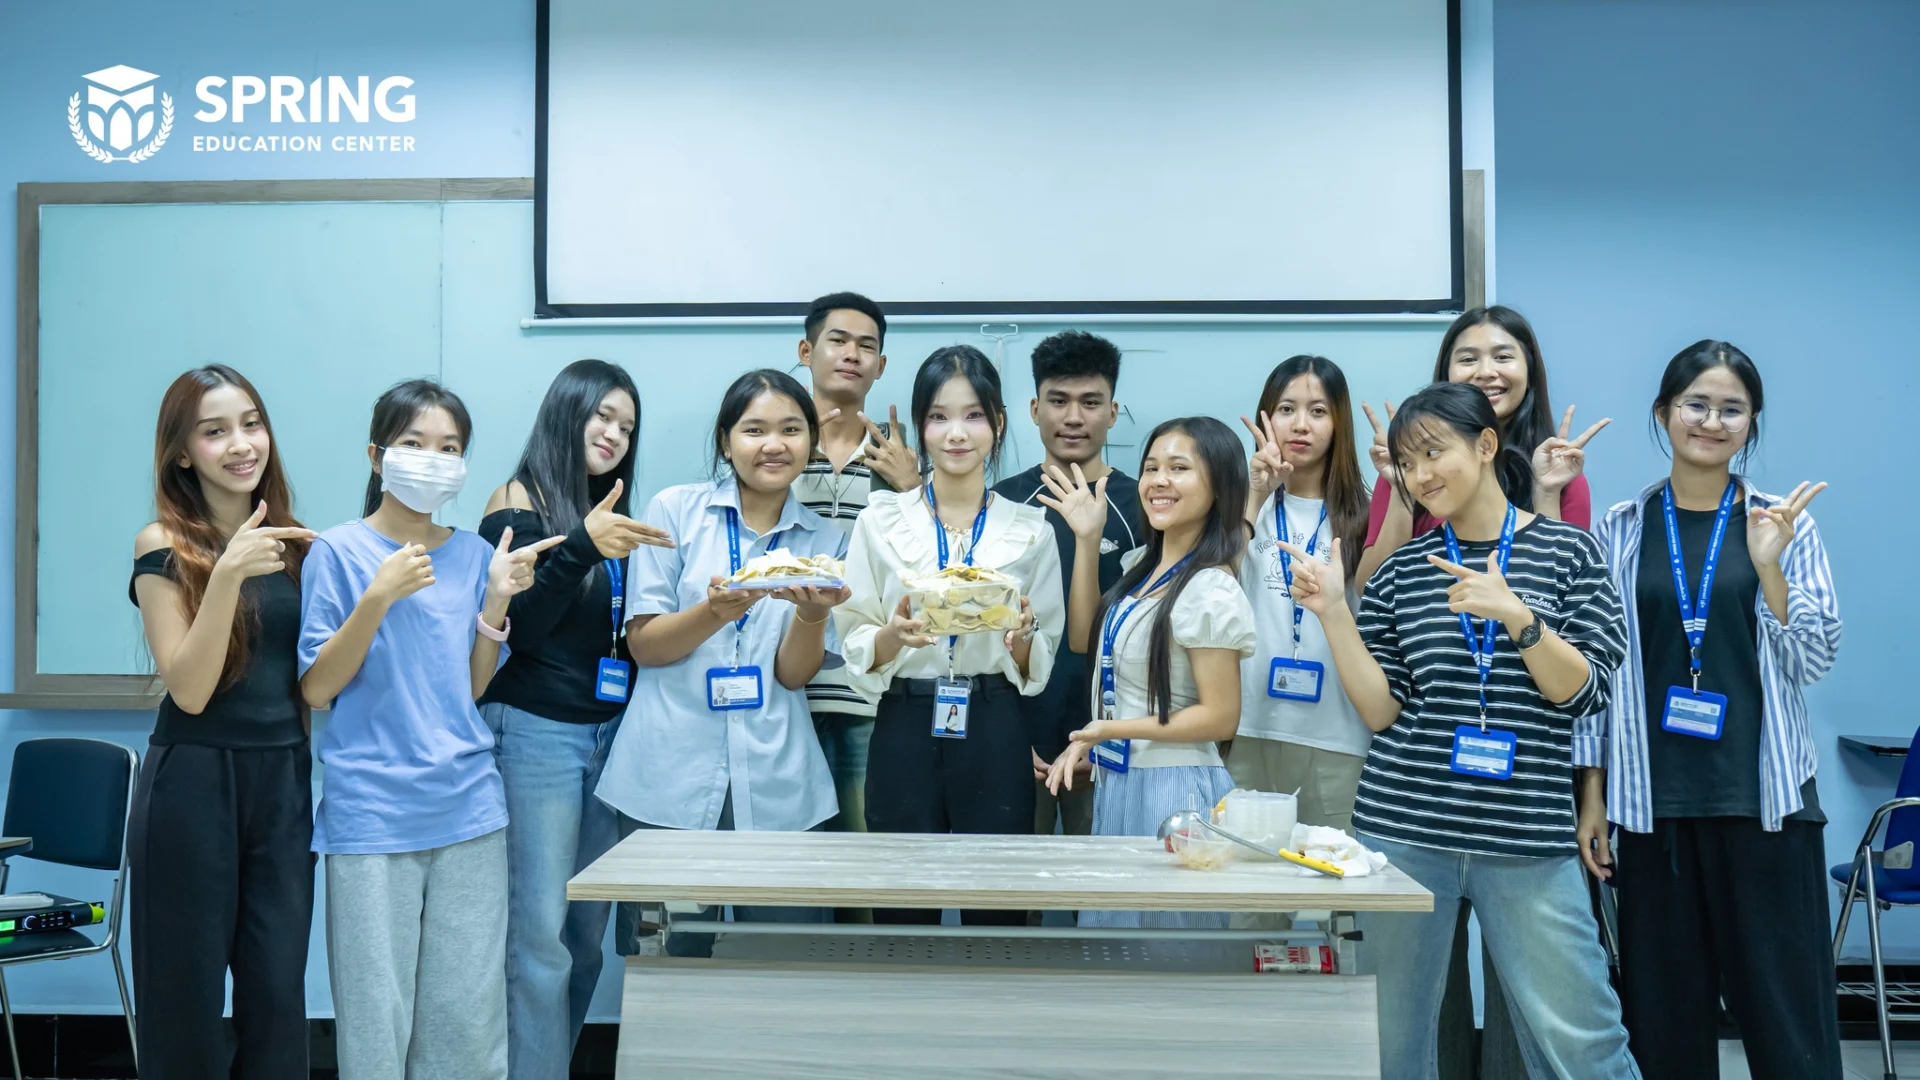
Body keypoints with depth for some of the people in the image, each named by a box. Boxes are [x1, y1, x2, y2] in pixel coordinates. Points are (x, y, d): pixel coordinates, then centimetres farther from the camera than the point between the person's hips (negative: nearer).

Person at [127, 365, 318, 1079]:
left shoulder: (292, 540, 7)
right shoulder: (163, 545, -6)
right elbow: (189, 690, -15)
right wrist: (228, 573, -24)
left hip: (284, 779, 4)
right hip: (194, 782, -4)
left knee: (278, 989, 6)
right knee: (188, 990, 7)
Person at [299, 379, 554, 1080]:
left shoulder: (474, 554, 9)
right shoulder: (338, 552, -2)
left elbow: (472, 689, 11)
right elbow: (315, 690, -6)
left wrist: (497, 601, -2)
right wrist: (378, 598, -17)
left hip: (467, 808, 3)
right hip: (371, 811, -3)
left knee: (469, 1014, 7)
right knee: (376, 1014, 3)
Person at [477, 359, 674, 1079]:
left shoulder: (611, 516, 15)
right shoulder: (518, 502, -2)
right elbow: (519, 625, -13)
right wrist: (581, 549, -25)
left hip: (607, 734, 6)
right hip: (535, 734, -6)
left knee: (587, 933, 7)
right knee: (540, 936, -8)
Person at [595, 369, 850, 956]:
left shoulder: (823, 540, 9)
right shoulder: (676, 509, 3)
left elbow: (794, 673, 3)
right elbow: (643, 644, -1)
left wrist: (812, 612, -17)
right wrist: (717, 611, -19)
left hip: (776, 786, 2)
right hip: (670, 778, -1)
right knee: (674, 957, 6)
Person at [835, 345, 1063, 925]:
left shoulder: (1029, 529, 4)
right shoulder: (880, 521, 2)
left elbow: (1039, 666, 7)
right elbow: (855, 647, 2)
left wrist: (1020, 638, -14)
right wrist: (895, 636, -18)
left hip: (994, 738, 0)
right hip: (904, 732, 0)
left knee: (996, 910, 6)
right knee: (904, 911, 7)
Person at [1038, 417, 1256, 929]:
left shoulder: (1209, 591, -20)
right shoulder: (1143, 565, 6)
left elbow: (1220, 717, -20)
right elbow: (1083, 636, 16)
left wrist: (1108, 730, -19)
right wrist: (1087, 540, 7)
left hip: (1172, 789, -9)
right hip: (1117, 781, 9)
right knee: (1113, 922, 20)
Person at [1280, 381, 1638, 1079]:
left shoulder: (1566, 549, 4)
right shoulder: (1402, 571, 8)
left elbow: (1586, 692, -4)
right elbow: (1382, 712, 4)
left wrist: (1516, 616, -18)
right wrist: (1333, 611, -6)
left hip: (1527, 838, -2)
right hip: (1404, 829, 2)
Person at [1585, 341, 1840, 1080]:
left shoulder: (1783, 523, 3)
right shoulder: (1621, 529, 4)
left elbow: (1814, 661, -2)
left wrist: (1768, 568, -17)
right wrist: (1592, 795, 3)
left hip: (1763, 794, -1)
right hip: (1654, 796, 1)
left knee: (1785, 1002, 2)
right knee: (1663, 1006, 8)